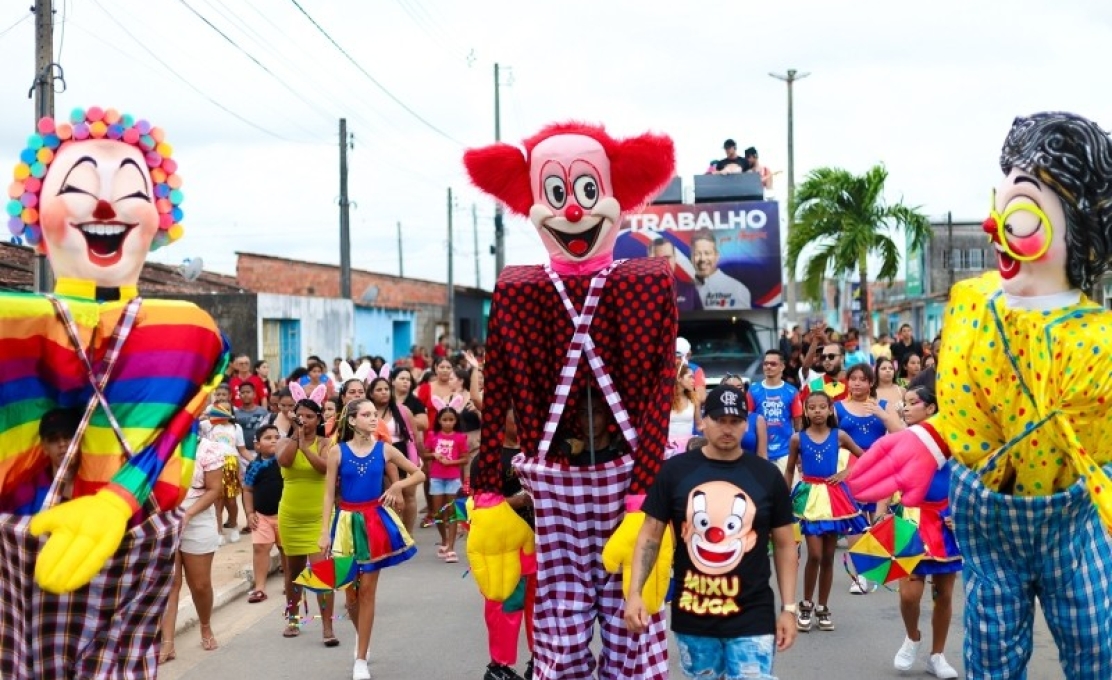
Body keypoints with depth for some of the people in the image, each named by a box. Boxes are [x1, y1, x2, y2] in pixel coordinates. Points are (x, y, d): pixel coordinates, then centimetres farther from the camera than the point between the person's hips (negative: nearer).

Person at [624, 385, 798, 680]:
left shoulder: (767, 476, 0)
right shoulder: (675, 470, -1)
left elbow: (784, 544, 7)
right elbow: (650, 535, 3)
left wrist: (788, 608, 3)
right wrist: (634, 593, -7)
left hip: (752, 618, -1)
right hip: (691, 615, 1)